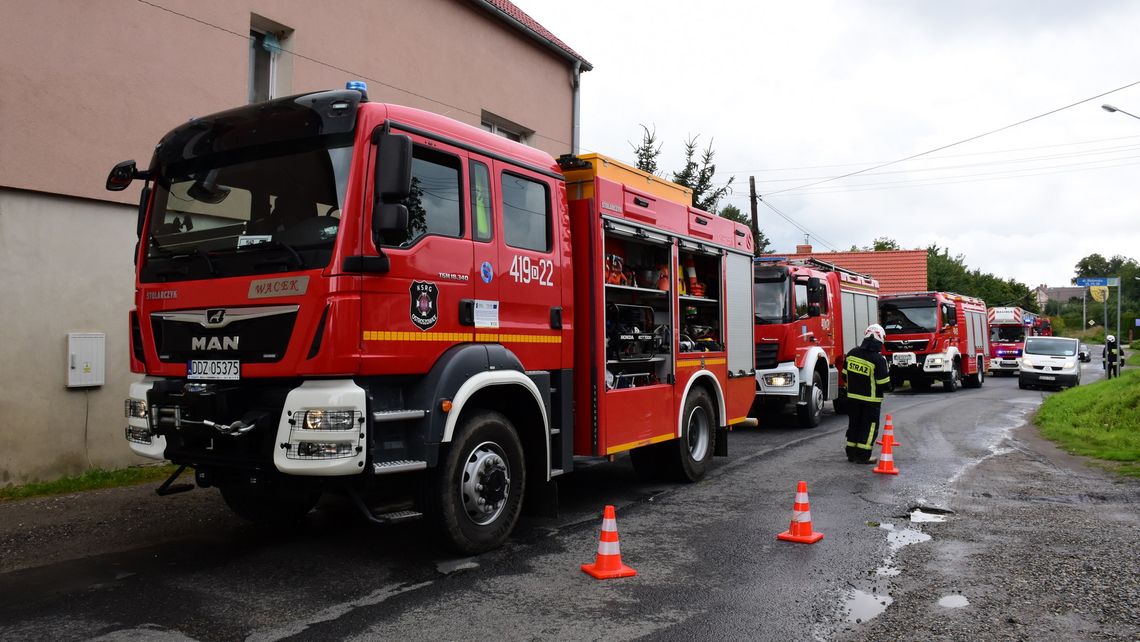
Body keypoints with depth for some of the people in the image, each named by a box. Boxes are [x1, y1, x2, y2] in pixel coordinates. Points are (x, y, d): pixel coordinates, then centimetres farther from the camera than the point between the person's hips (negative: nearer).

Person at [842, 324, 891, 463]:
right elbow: (884, 384, -16)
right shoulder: (878, 359, -19)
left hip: (852, 397, 6)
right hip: (870, 400, -5)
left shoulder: (852, 353, -1)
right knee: (869, 426, 5)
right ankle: (863, 456, 5)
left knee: (854, 424, 16)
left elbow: (845, 375, 7)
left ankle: (851, 453, 22)